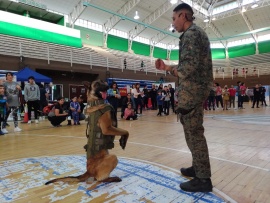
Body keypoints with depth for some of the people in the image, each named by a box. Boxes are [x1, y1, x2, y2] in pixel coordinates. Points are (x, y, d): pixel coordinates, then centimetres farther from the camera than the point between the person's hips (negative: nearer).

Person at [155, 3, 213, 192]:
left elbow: (189, 66, -23)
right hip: (198, 88, 11)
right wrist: (167, 67, 13)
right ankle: (198, 168, 30)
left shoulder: (190, 33, -10)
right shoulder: (198, 32, 22)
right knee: (194, 131, 17)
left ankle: (203, 179, 6)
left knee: (193, 132, -5)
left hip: (192, 89, -11)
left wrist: (171, 70, -5)